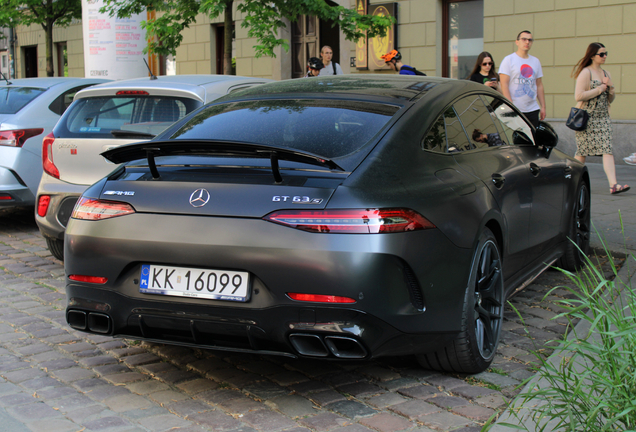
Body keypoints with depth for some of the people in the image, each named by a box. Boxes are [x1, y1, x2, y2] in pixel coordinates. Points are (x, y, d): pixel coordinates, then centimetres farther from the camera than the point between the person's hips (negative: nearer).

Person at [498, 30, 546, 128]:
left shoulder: (536, 61, 17)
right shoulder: (508, 60, -1)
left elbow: (539, 85, 20)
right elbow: (504, 84, -8)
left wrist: (543, 106, 12)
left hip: (532, 110, 5)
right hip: (514, 110, -5)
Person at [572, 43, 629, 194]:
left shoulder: (606, 74, 16)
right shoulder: (586, 72, -6)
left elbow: (610, 100, 21)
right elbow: (578, 96, -19)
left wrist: (610, 88, 0)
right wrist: (599, 89, -10)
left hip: (603, 118, 6)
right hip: (587, 118, -6)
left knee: (607, 150, -8)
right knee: (582, 152, 2)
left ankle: (613, 185, -17)